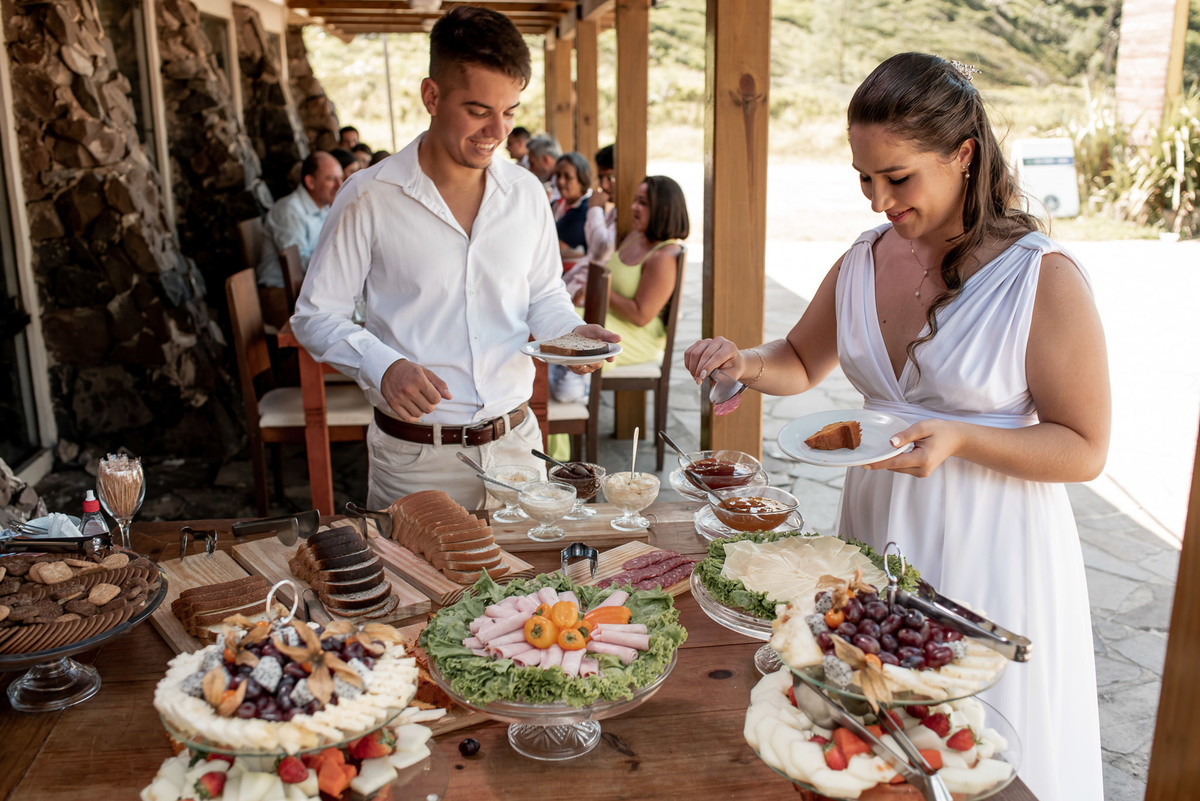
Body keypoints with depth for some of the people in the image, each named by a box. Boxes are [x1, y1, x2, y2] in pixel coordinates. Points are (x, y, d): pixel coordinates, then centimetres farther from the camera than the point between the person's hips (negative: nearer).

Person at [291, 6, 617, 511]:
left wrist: (570, 332, -6)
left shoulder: (526, 193, 4)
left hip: (515, 444, 4)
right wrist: (382, 366, -21)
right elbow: (316, 316, -4)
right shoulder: (369, 199, -9)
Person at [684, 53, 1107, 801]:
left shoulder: (1045, 279, -15)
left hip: (991, 549, -5)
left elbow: (1084, 450, -12)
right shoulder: (865, 260, 1)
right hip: (876, 528, 5)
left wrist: (960, 438, -26)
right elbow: (801, 362, 16)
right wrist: (746, 363, -5)